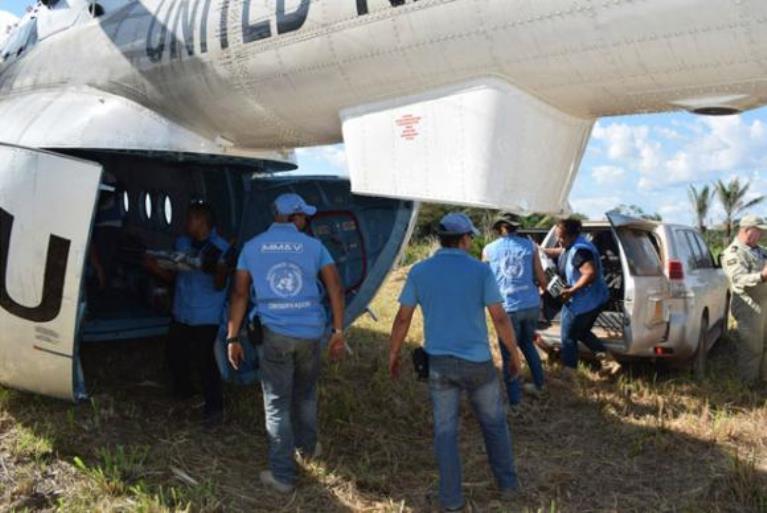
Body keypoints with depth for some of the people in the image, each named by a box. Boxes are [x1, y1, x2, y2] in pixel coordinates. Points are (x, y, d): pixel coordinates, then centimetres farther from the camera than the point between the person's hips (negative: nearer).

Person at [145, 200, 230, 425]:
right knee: (174, 352, 15)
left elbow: (220, 285, -15)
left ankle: (214, 407, 7)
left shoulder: (220, 248, -11)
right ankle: (183, 390, 42)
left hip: (206, 317, -7)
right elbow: (172, 276, 12)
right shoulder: (182, 243, 8)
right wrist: (153, 266, -4)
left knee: (205, 360, -8)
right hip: (181, 313, 7)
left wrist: (215, 268, -35)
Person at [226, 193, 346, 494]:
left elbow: (240, 294, 2)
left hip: (274, 333, -1)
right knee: (305, 394, 24)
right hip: (310, 332, 1)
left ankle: (282, 475, 11)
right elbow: (335, 288, -2)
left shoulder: (252, 247, 6)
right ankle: (307, 447, 42)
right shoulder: (313, 246, 4)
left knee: (277, 404, 7)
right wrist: (338, 331, 2)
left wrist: (233, 338, 5)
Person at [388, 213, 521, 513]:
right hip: (477, 362, -1)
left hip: (440, 363, 1)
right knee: (494, 423, 20)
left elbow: (403, 318, 0)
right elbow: (500, 318, -8)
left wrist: (393, 354, 13)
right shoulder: (480, 270, -8)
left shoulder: (419, 271, -2)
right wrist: (514, 353, 5)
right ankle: (507, 482, 31)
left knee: (445, 430, 12)